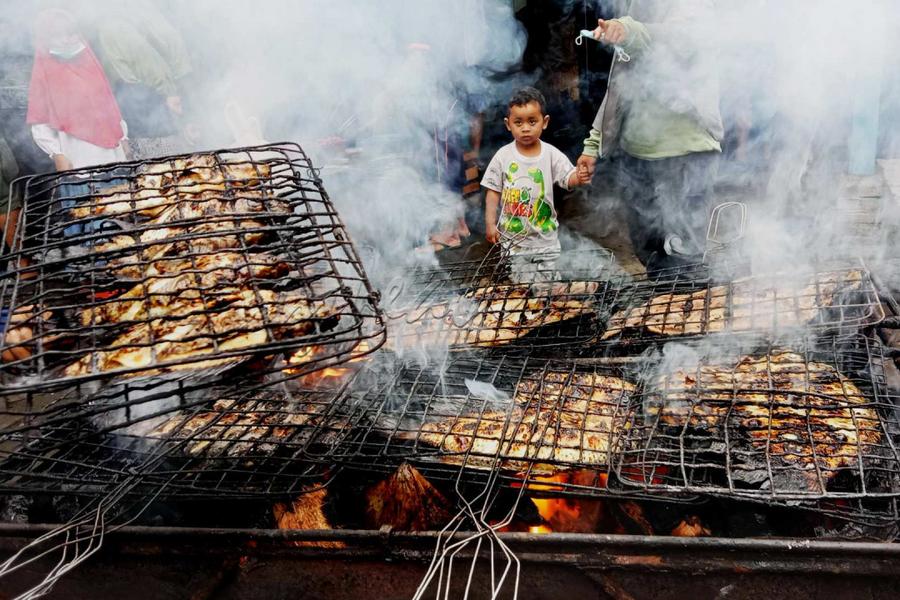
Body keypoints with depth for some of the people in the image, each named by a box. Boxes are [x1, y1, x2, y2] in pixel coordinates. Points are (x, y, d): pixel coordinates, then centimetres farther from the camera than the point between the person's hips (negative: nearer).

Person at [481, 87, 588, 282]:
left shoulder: (551, 154, -5)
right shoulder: (503, 156, -5)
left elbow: (569, 179, -15)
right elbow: (493, 192, 0)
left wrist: (578, 177, -38)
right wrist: (490, 223, -7)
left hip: (546, 238, 1)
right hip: (514, 238, -1)